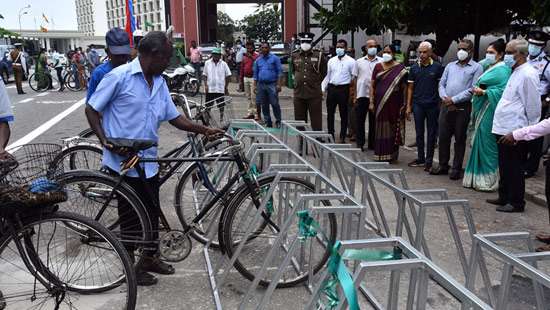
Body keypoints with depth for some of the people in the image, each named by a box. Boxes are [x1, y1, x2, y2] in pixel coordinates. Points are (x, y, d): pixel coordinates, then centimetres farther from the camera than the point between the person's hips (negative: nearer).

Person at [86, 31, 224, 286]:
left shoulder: (160, 83, 8)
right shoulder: (120, 76, -14)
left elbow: (174, 117, 11)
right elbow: (91, 110, -8)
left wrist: (204, 130, 1)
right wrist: (106, 141, -19)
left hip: (148, 162, 7)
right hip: (123, 162, -6)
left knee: (152, 211, 15)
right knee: (130, 215, 7)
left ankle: (150, 258, 35)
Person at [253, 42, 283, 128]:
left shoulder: (275, 58, 1)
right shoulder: (258, 60, 13)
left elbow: (280, 72, -3)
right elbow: (255, 74, 16)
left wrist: (279, 84, -11)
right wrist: (255, 85, 8)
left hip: (272, 84, -4)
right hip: (261, 85, 4)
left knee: (275, 104, -7)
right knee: (264, 105, 7)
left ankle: (278, 122, 4)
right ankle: (268, 123, 16)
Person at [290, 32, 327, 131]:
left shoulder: (319, 55, 0)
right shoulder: (294, 56, 7)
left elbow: (324, 73, 12)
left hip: (315, 94, -3)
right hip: (299, 93, 3)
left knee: (316, 121, -2)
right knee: (299, 121, 9)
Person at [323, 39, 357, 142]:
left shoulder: (351, 61, 1)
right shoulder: (331, 61, 12)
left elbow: (354, 77, -1)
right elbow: (328, 76, 15)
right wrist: (323, 89, 7)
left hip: (343, 89, -4)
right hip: (331, 88, 4)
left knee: (343, 114, 3)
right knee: (330, 113, 7)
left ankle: (342, 137, 11)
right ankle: (330, 135, 17)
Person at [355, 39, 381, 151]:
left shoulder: (381, 62, 4)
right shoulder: (359, 62, 8)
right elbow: (355, 79, 8)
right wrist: (354, 96, 2)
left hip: (376, 96, 0)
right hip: (362, 95, 1)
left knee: (374, 121, 7)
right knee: (360, 121, 3)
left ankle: (372, 144, 17)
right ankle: (360, 143, 11)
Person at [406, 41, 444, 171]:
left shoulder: (437, 67, -2)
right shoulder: (414, 68, 6)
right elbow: (410, 88, 9)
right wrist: (408, 106, 4)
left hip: (433, 105, -2)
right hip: (418, 105, 3)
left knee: (432, 134, 4)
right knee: (419, 133, 8)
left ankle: (429, 161, 13)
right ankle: (420, 159, 19)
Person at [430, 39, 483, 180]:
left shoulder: (476, 67, 0)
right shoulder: (450, 66, 17)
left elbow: (473, 89, -10)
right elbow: (441, 84, 13)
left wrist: (454, 100, -15)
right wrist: (444, 97, -7)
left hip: (462, 107, -4)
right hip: (446, 106, 4)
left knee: (460, 139, 4)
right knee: (443, 137, 7)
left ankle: (456, 168, 12)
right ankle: (443, 165, 19)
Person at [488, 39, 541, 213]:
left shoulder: (527, 74, -15)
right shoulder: (516, 73, 16)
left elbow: (533, 105, -15)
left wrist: (528, 131, -11)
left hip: (515, 132, -10)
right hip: (503, 129, 10)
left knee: (515, 169, 0)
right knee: (504, 167, 18)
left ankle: (516, 203, 10)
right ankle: (504, 197, 30)